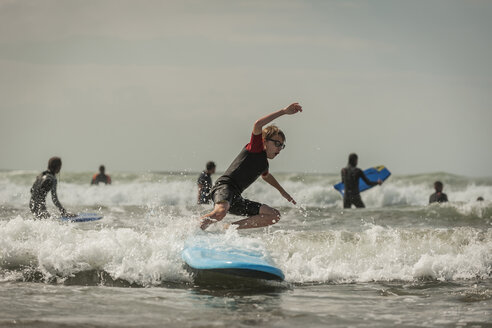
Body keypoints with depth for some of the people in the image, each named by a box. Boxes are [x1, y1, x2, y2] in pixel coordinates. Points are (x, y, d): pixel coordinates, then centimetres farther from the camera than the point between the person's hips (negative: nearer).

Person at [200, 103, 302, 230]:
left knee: (274, 216, 3)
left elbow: (266, 176, 51)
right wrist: (283, 112, -17)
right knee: (220, 212, -41)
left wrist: (282, 191, 59)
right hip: (224, 187, -9)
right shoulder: (255, 148, 1)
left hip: (236, 198, 9)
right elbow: (258, 125, -18)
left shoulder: (264, 164, 25)